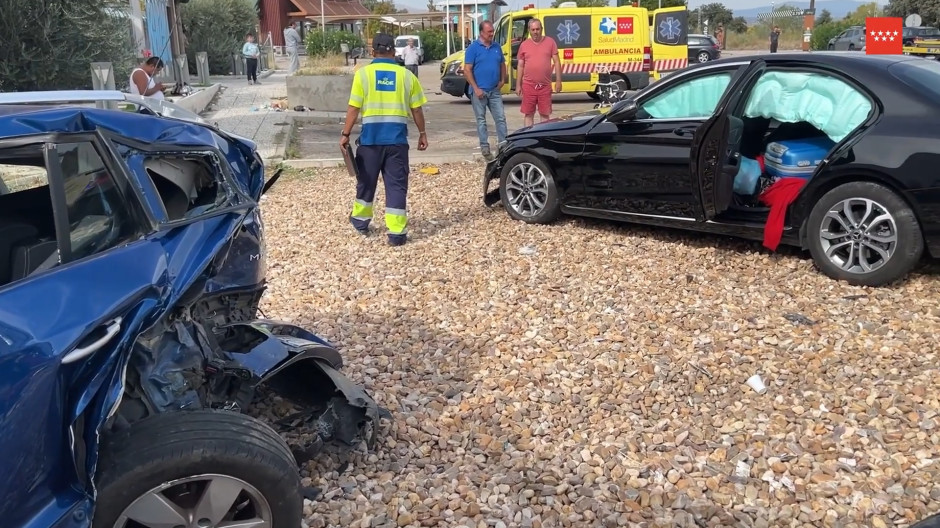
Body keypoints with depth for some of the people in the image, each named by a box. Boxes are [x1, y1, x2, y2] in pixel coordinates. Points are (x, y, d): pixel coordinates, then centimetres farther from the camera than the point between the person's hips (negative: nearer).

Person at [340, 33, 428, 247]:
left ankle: (360, 220, 34)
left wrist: (345, 134, 3)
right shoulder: (406, 75, 3)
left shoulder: (363, 73, -1)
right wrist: (422, 133, 17)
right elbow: (417, 109, 6)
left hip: (371, 137, 0)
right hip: (397, 137, 0)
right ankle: (396, 232, 0)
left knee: (366, 180, 17)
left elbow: (354, 108, -4)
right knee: (396, 185, 3)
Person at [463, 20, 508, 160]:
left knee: (501, 118, 2)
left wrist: (502, 81, 7)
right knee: (481, 120, 4)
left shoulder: (496, 47, 9)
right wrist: (476, 89, -14)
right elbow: (467, 70, -10)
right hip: (479, 91, -4)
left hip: (495, 91, 4)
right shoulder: (473, 48, -6)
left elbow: (502, 65, 21)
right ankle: (484, 147, 10)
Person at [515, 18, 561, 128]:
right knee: (528, 114, 5)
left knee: (545, 114, 6)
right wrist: (518, 85, 5)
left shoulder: (550, 42, 3)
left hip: (545, 86, -1)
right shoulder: (524, 45, 6)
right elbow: (520, 66, 9)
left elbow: (556, 62, 3)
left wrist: (558, 81, -4)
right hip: (528, 86, 1)